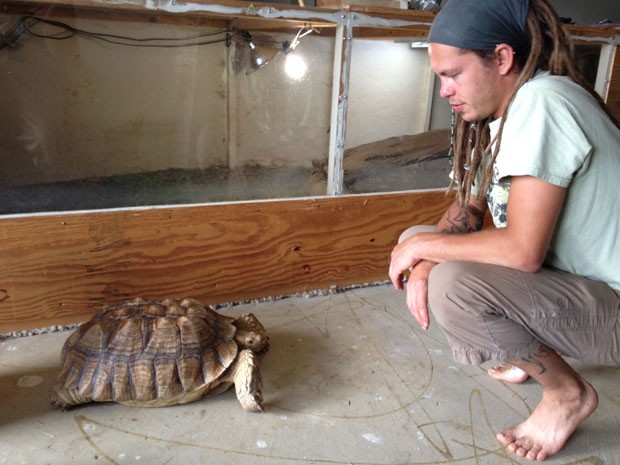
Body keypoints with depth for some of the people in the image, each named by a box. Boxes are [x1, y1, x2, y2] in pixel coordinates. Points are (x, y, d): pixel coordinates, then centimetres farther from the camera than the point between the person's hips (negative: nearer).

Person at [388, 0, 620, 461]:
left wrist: (424, 246, -18)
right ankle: (535, 352, 15)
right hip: (565, 279, 9)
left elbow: (523, 250, -32)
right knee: (418, 244, 3)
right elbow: (470, 207, 7)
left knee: (452, 286, -31)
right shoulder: (498, 110, 2)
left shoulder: (540, 102, -26)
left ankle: (568, 392, -2)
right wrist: (424, 258, -12)